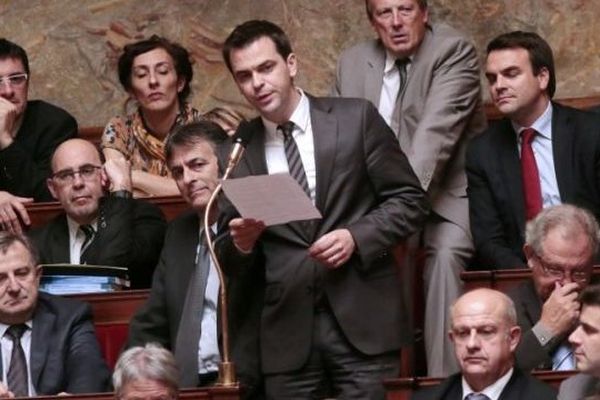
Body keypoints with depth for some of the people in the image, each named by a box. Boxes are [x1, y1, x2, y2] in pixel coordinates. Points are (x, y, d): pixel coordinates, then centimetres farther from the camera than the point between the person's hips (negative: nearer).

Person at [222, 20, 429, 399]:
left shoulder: (356, 118, 2)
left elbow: (410, 200, 3)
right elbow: (234, 259, 14)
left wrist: (357, 237, -12)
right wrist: (242, 240, -8)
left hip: (362, 318, -2)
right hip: (287, 329, 2)